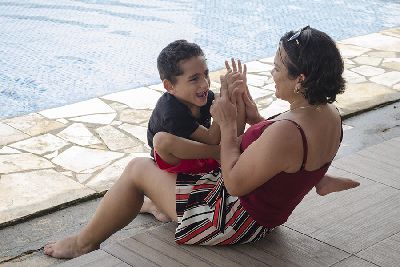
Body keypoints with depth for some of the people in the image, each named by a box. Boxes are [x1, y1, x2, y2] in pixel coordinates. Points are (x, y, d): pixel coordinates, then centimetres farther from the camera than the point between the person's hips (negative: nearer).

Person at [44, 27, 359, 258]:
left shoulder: (285, 133, -36)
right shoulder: (330, 115, -6)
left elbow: (235, 183, -25)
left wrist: (228, 125, -16)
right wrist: (254, 118, -2)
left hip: (239, 221, -9)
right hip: (268, 213, 10)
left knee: (137, 169, 4)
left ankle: (85, 242, 23)